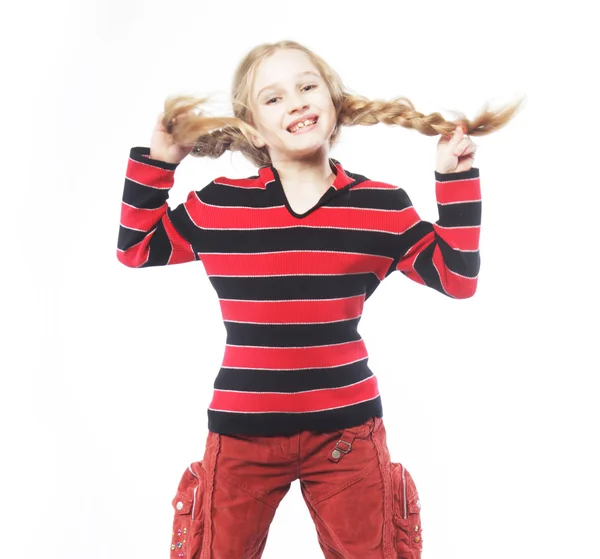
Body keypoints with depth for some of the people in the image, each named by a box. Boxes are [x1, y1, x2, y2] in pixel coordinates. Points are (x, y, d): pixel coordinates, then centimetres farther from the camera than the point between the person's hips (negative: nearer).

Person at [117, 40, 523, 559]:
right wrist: (156, 162, 4)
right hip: (241, 432, 1)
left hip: (347, 429, 0)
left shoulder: (381, 205, -2)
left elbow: (456, 277, 0)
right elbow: (136, 248, 11)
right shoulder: (217, 204, -1)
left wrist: (456, 177, -4)